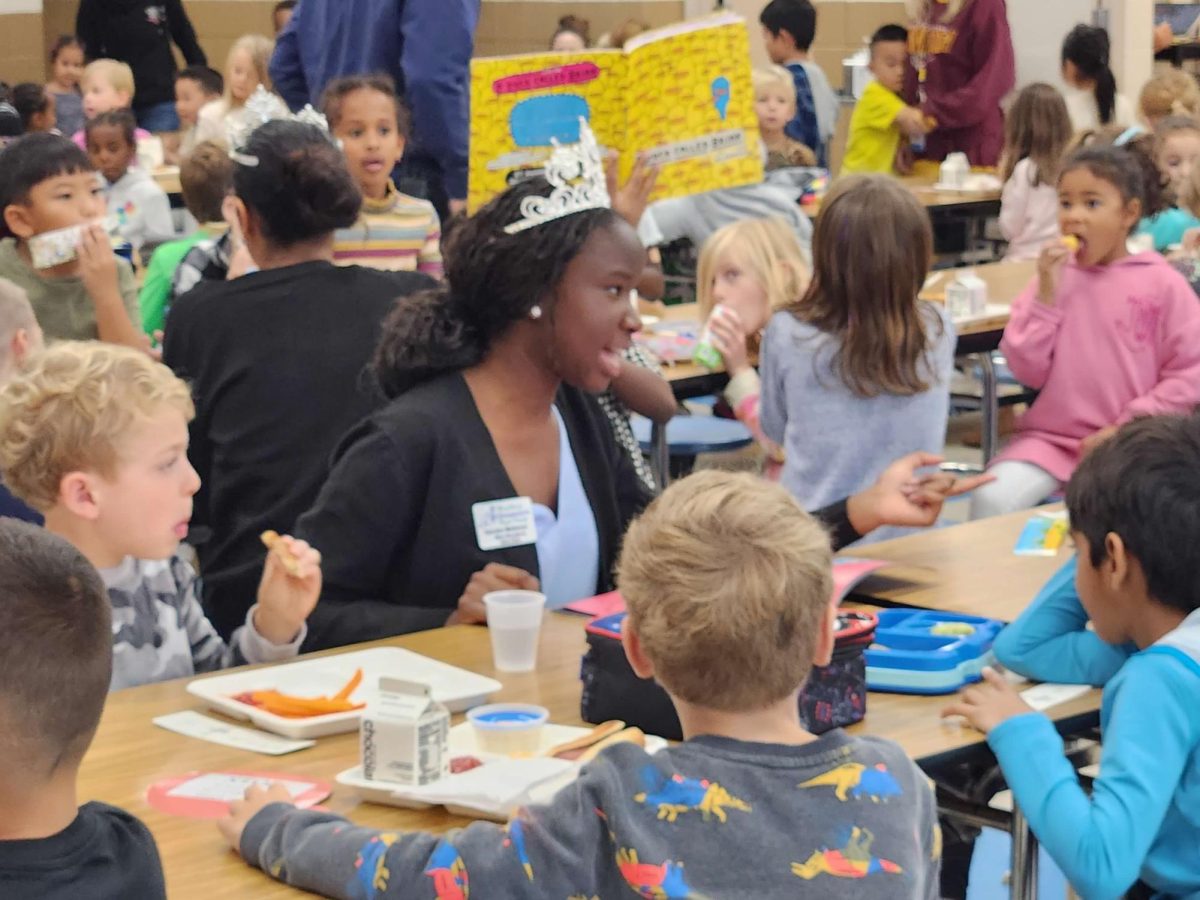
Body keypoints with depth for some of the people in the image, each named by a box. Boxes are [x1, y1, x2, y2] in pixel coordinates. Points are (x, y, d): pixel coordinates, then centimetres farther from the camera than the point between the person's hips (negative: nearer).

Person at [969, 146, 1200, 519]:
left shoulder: (1163, 284, -2)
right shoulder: (1053, 277, 6)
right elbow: (1027, 370, 0)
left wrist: (1127, 428, -10)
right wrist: (1046, 296, -9)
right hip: (1051, 438, 2)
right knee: (992, 499, -22)